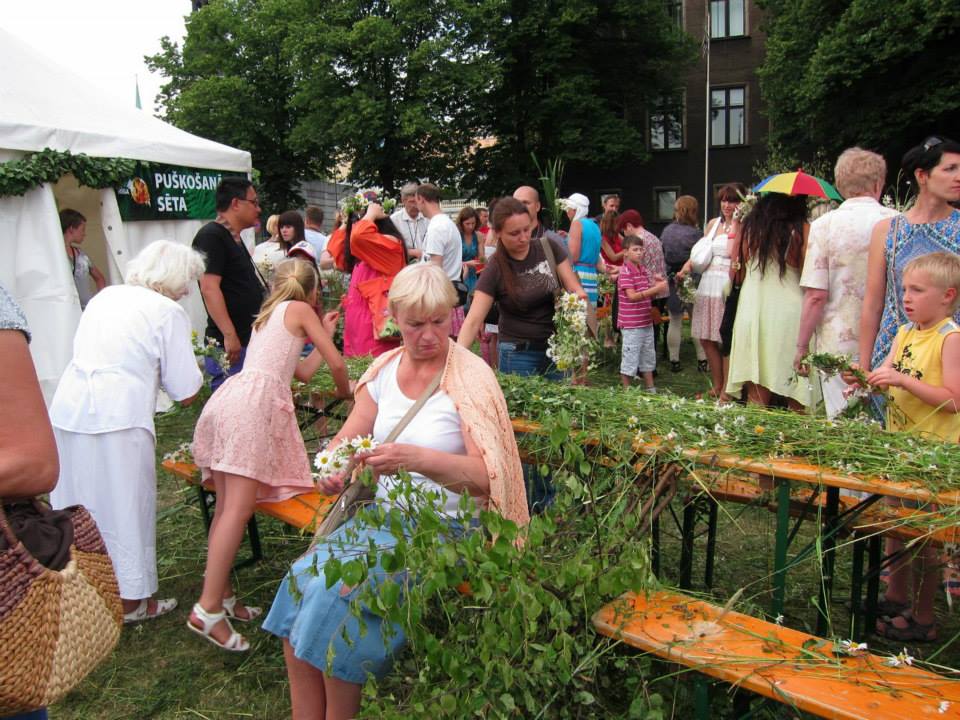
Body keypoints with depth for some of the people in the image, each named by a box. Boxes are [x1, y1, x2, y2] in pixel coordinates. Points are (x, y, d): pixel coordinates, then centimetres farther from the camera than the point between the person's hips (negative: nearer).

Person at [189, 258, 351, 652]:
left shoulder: (267, 315, 32)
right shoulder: (300, 309, 11)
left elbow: (303, 372, 31)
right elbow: (336, 363, 9)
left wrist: (324, 333, 43)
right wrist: (345, 391, 30)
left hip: (226, 397, 8)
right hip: (255, 401, -8)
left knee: (226, 507, 6)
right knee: (238, 508, -13)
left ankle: (222, 595, 8)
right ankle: (208, 607, -17)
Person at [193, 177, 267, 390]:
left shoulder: (234, 238, 18)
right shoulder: (211, 236, -11)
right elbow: (209, 288, -21)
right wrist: (229, 335, -25)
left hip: (248, 341, 10)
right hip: (229, 346, -10)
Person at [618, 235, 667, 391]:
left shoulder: (643, 270, 12)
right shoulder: (625, 272, -14)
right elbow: (632, 296, -24)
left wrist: (656, 284, -1)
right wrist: (656, 288, -26)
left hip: (646, 322, 9)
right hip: (631, 324, -9)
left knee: (648, 357, 16)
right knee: (630, 358, -1)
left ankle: (650, 389, 27)